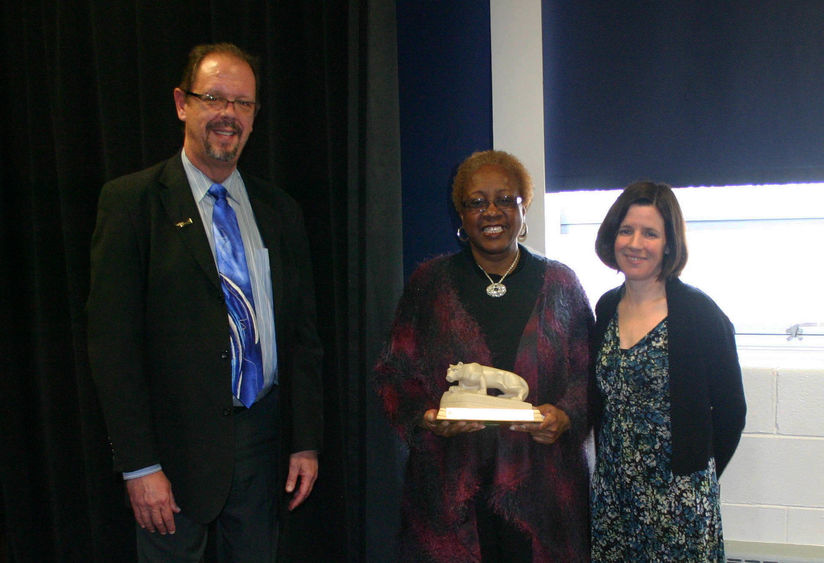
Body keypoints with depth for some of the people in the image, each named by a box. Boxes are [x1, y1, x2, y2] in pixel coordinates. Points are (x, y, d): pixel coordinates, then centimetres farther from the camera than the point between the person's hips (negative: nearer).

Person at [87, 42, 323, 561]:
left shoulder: (280, 211, 8)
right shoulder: (132, 201, -5)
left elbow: (303, 334, 10)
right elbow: (113, 340, -9)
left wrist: (307, 441, 6)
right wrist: (138, 464, -12)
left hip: (262, 436, 4)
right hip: (177, 439, -3)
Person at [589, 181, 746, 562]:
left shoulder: (698, 313, -11)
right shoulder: (607, 308, 4)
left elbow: (730, 411, -5)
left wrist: (697, 478, 1)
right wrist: (608, 468, 8)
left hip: (678, 497, -4)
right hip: (612, 492, 5)